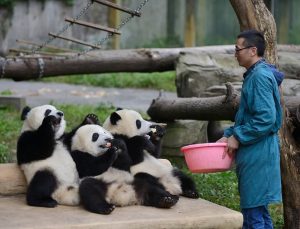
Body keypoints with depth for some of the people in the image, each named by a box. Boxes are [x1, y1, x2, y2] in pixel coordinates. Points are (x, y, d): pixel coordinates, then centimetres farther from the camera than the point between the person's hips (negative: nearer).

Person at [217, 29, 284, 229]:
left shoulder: (260, 76, -15)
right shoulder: (255, 75, 16)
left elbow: (266, 118, -23)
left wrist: (238, 137, -15)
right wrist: (229, 135, 12)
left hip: (258, 153, -10)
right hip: (255, 153, 10)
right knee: (260, 212, 15)